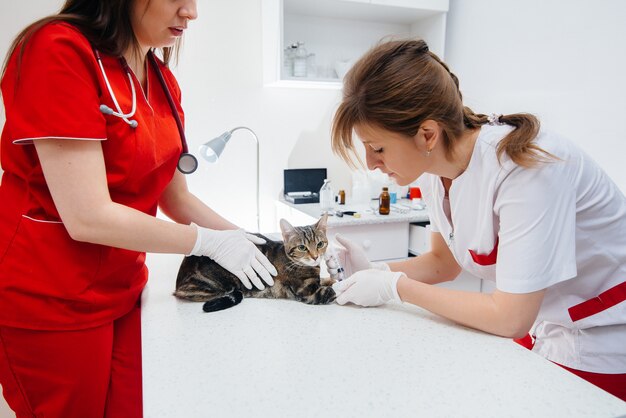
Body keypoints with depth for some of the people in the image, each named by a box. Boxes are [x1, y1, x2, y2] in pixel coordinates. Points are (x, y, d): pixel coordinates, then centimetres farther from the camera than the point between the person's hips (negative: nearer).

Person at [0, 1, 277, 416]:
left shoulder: (163, 81, 3)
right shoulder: (58, 50, -19)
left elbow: (176, 198, 9)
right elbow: (89, 218, -24)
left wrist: (243, 239, -3)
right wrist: (210, 242, -15)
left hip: (121, 294, 6)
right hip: (48, 305, -6)